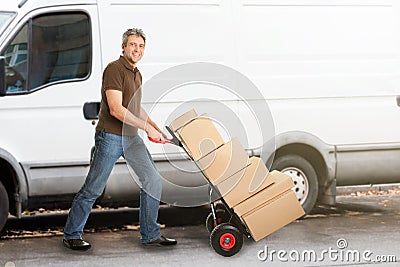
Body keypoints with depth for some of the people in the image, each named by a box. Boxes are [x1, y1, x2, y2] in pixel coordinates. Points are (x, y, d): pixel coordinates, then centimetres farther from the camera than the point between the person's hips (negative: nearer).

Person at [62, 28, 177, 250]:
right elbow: (116, 109, -22)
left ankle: (151, 234, 12)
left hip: (131, 138, 8)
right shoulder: (114, 69, -13)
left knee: (153, 181, 4)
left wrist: (157, 128, 18)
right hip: (110, 137, -8)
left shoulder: (137, 74, 15)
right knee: (93, 189, -2)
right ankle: (71, 236, 11)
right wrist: (147, 127, -20)